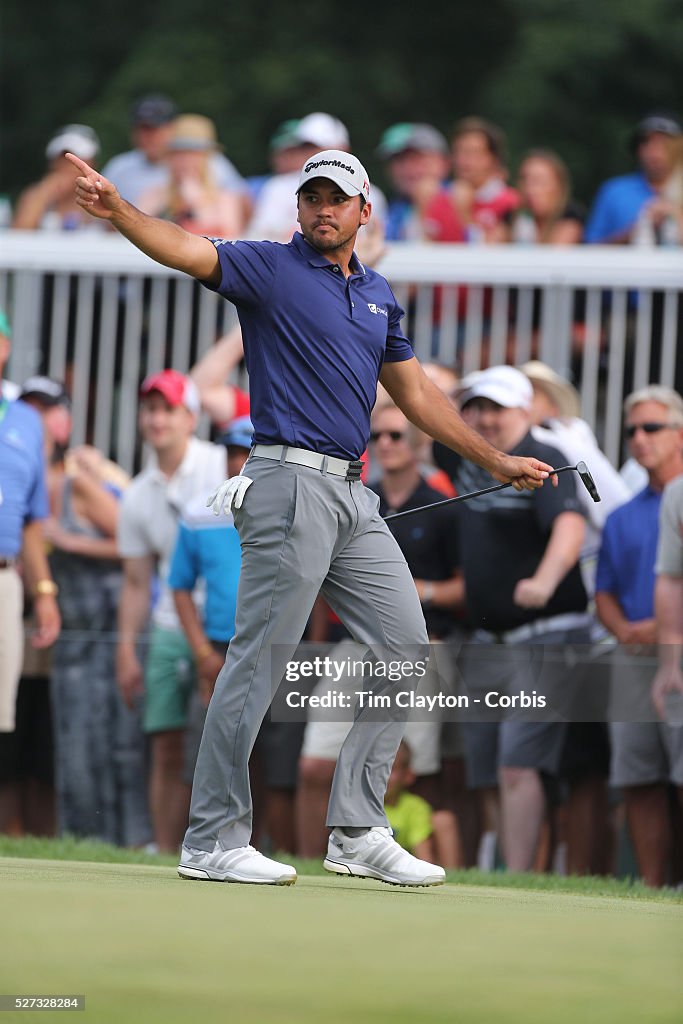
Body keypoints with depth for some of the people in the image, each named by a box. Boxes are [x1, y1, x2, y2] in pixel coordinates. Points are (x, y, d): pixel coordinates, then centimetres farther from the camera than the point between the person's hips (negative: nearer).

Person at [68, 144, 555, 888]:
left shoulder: (377, 295, 18)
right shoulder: (269, 268, -2)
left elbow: (415, 393, 27)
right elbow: (188, 251, -19)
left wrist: (495, 461, 29)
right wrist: (118, 211, -38)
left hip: (352, 493, 8)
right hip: (291, 484, -8)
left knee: (404, 648, 6)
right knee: (259, 659, -9)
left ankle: (357, 832, 10)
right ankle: (212, 841, -5)